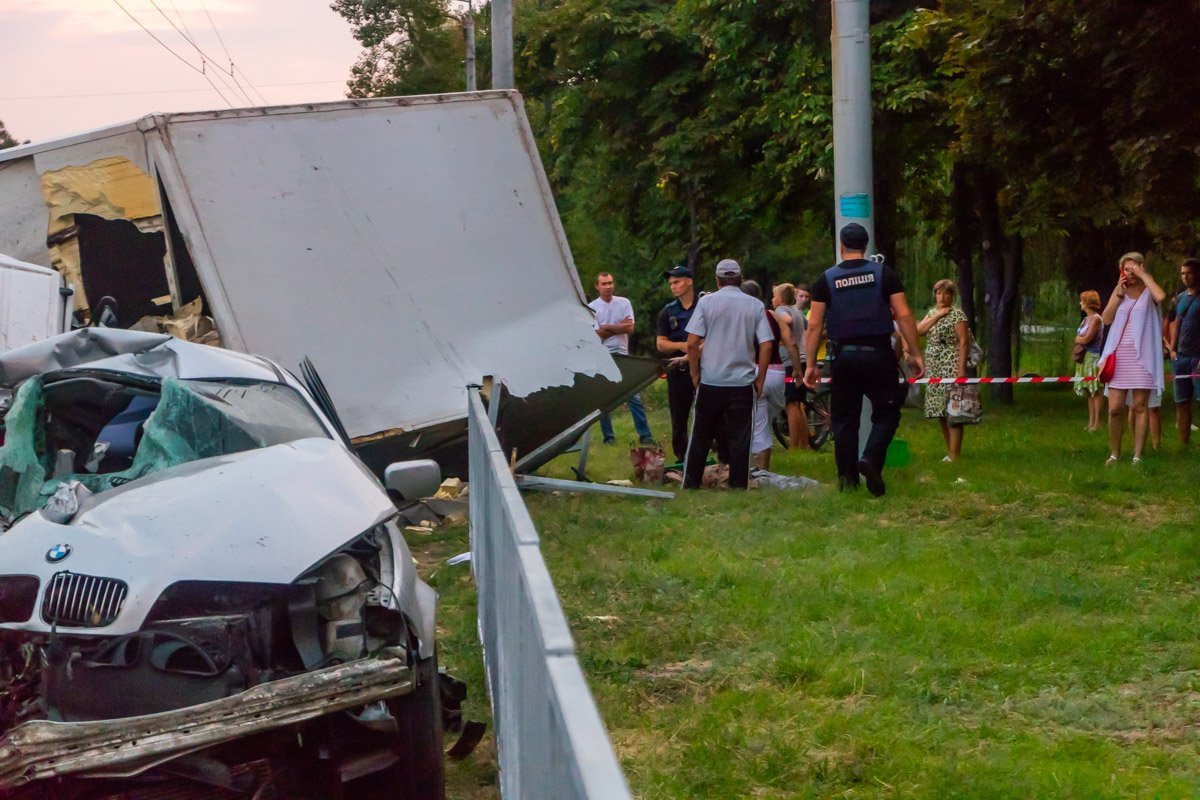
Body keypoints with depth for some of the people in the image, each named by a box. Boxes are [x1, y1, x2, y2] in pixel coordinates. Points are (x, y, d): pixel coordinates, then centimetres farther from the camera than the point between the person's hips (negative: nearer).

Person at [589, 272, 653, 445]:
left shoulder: (624, 303, 6)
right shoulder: (592, 307, 0)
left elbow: (630, 328, -5)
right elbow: (598, 334, -10)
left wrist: (607, 327, -7)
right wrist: (619, 327, -5)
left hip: (622, 355, 1)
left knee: (634, 397, -2)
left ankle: (644, 434, -1)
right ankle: (608, 436, 11)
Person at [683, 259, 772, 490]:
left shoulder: (706, 302, -1)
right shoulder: (755, 306, 3)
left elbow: (692, 343, -5)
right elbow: (766, 345, -2)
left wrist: (695, 375, 6)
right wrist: (760, 379, 6)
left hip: (710, 382, 0)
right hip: (742, 383, 0)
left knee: (700, 437, 9)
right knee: (739, 440, 3)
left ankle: (690, 486, 12)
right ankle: (738, 488, 2)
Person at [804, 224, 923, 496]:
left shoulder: (827, 280, 3)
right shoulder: (884, 274, 0)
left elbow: (814, 325, 0)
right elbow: (904, 316, -5)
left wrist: (811, 365, 5)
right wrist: (915, 354, 0)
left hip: (844, 356, 1)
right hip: (878, 355, -1)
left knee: (844, 419, 9)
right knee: (887, 412, 8)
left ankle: (847, 479, 9)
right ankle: (871, 459, -16)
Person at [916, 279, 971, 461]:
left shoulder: (957, 314, -5)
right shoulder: (932, 313, 16)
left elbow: (964, 342, -11)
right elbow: (918, 330, 2)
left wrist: (961, 369, -19)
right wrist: (937, 315, -6)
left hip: (950, 369, -7)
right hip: (934, 370, 7)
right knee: (940, 412, 9)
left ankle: (955, 454, -11)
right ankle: (949, 451, 16)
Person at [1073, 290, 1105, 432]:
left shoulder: (1096, 319, -11)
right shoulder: (1086, 319, 17)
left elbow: (1086, 339, -17)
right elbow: (1078, 338, 16)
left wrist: (1078, 340, 2)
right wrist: (1080, 342, -6)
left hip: (1093, 357, -9)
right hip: (1084, 358, 9)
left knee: (1095, 391, -9)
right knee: (1089, 392, 9)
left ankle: (1097, 422, -11)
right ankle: (1091, 421, 11)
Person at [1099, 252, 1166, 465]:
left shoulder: (1148, 291, 2)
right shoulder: (1119, 290, 13)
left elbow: (1161, 296, -23)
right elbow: (1106, 319, 4)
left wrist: (1143, 275, -14)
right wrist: (1119, 295, -5)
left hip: (1142, 355, -3)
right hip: (1119, 355, 3)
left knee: (1140, 406, 0)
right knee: (1115, 408, -1)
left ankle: (1137, 455, 5)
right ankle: (1114, 453, 12)